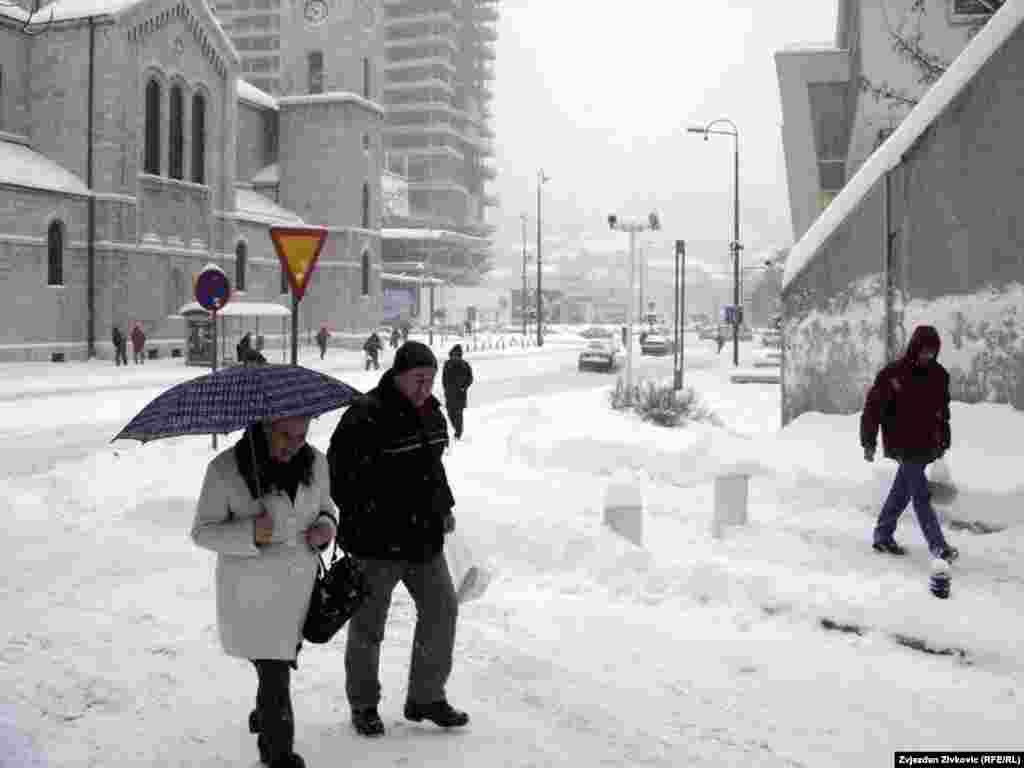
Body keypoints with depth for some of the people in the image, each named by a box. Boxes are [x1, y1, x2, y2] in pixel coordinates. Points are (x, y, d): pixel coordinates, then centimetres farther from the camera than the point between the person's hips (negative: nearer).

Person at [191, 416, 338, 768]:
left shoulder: (316, 463, -1)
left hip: (300, 587, 5)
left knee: (280, 663, 22)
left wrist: (326, 526, -9)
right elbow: (203, 531, -9)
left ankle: (264, 719, 50)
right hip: (250, 591, -5)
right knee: (275, 674, -6)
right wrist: (249, 534, -27)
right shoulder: (226, 469, -14)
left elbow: (325, 506, 15)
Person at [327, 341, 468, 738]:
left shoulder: (432, 412, 6)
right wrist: (358, 525, -18)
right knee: (368, 626, 8)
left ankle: (426, 697, 26)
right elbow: (338, 474, -18)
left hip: (425, 537, 7)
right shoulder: (365, 416, -19)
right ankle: (364, 705, 27)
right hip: (376, 543, -7)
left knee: (442, 611, 10)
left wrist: (444, 507, 17)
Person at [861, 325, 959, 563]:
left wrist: (944, 442, 19)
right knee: (921, 495, -10)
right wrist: (868, 442, -9)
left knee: (901, 492, 14)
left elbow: (942, 411, 17)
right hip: (904, 446, -6)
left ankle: (883, 537, 27)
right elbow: (873, 407, -9)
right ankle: (938, 546, -9)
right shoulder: (893, 374, -12)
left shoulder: (939, 375, 6)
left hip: (927, 446, 6)